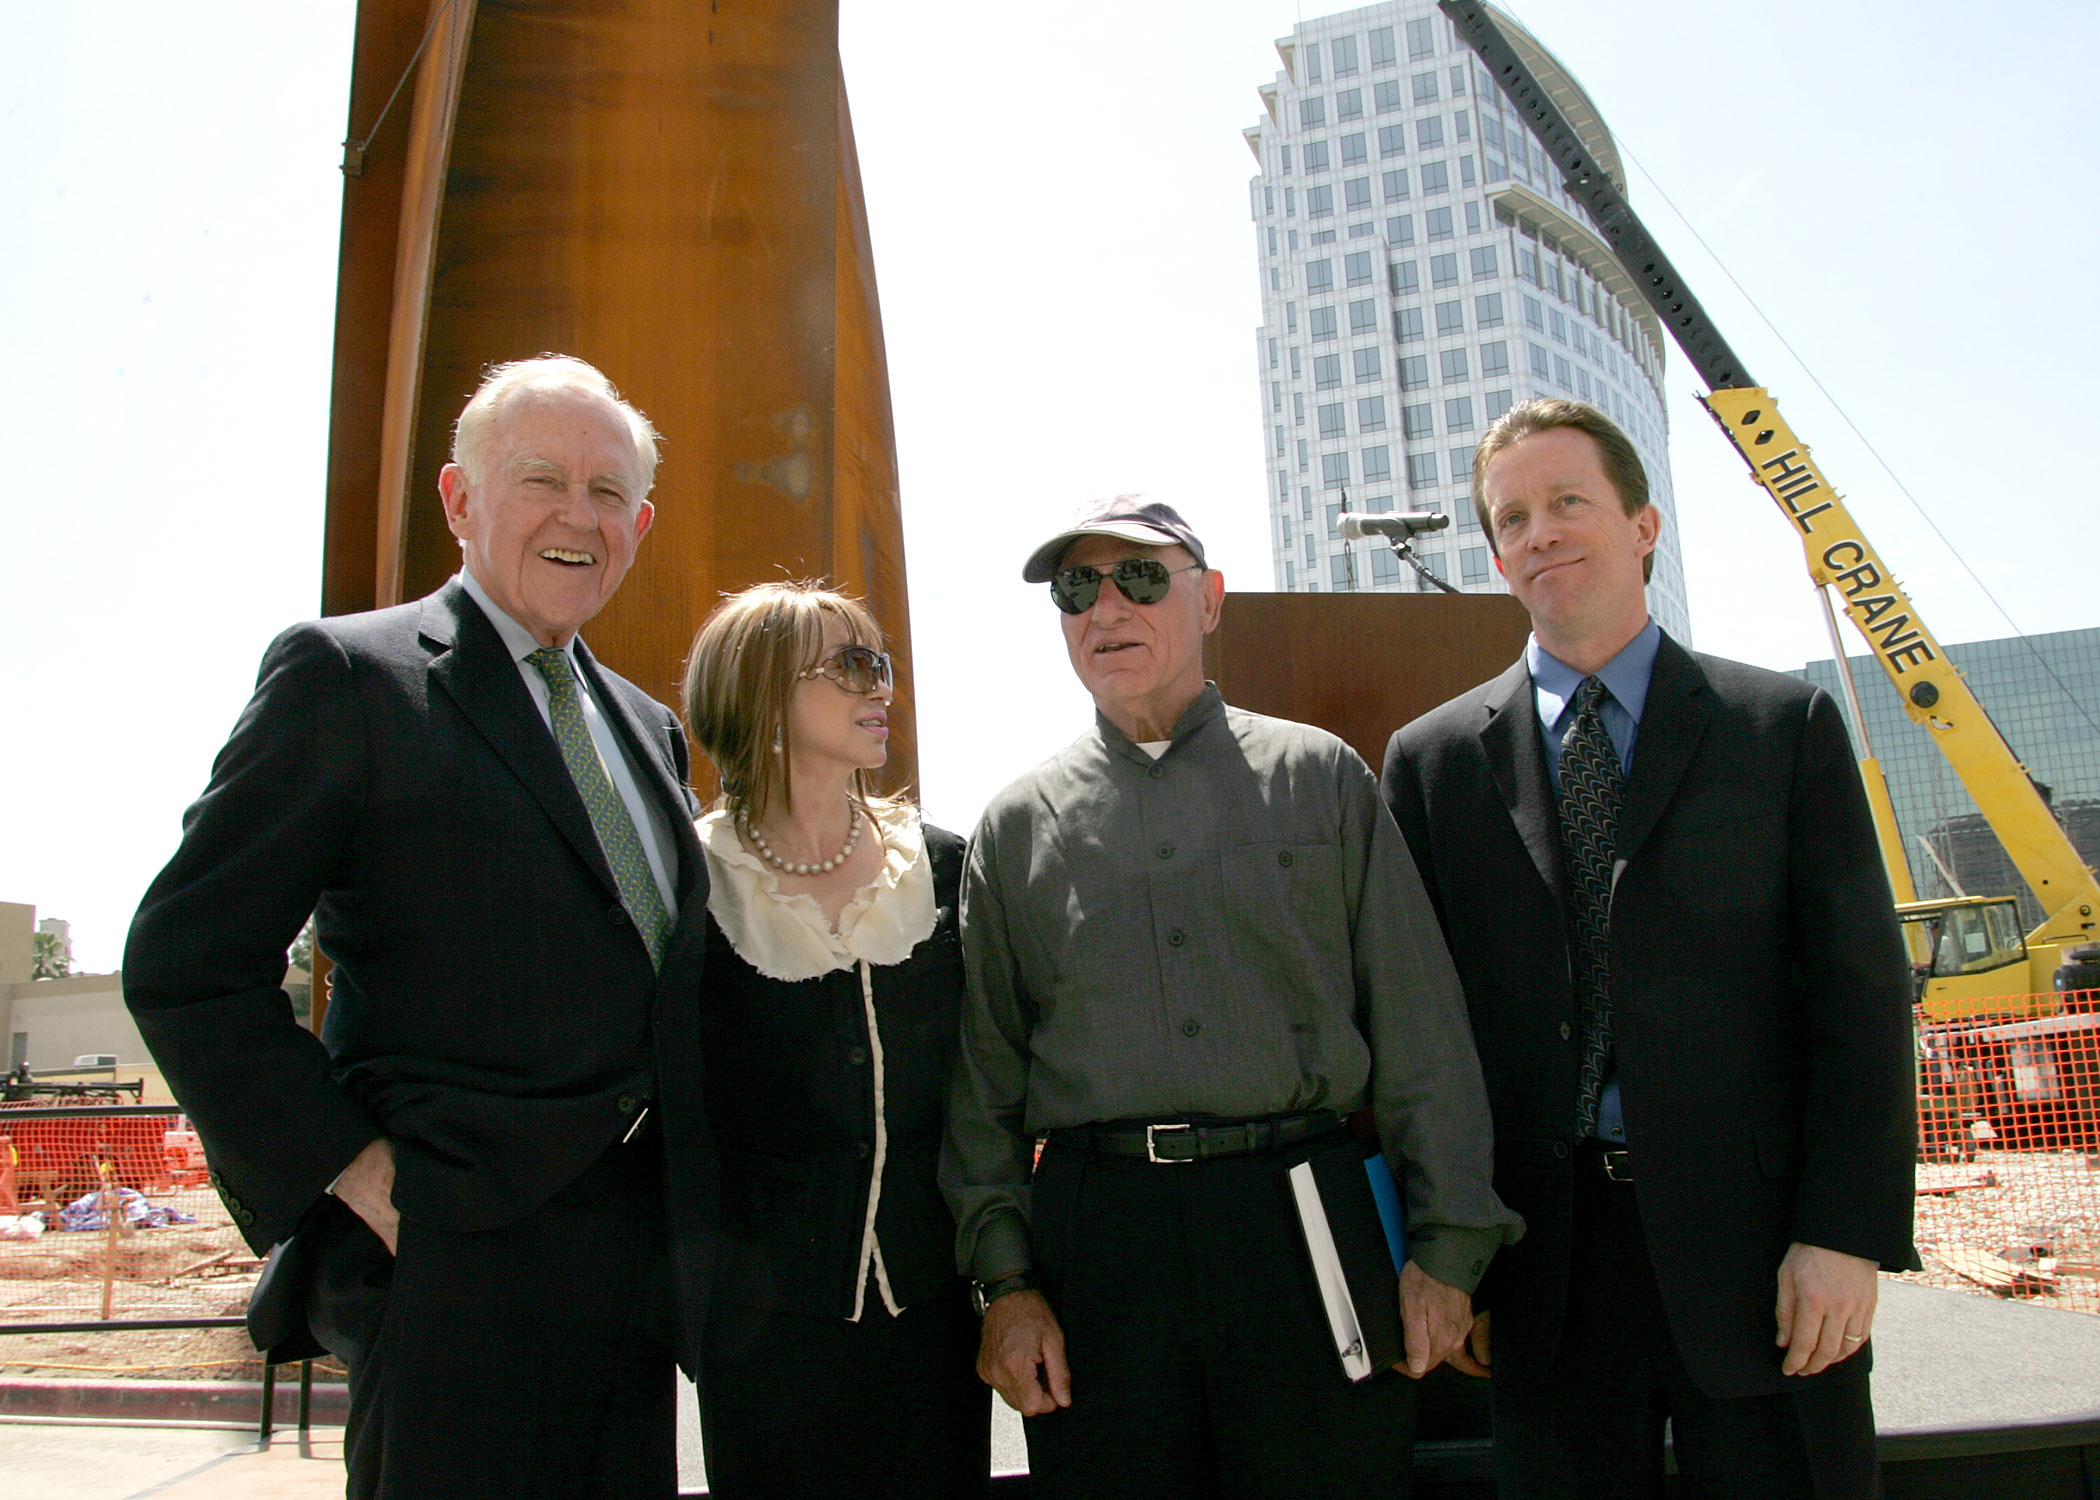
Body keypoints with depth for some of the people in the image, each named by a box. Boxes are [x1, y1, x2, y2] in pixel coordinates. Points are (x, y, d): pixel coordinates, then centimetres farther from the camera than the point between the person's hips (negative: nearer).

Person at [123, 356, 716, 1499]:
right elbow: (185, 966, -9)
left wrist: (691, 1227, 10)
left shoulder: (649, 730, 15)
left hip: (633, 1265, 7)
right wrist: (348, 1173, -14)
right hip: (455, 1262, -6)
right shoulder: (348, 674, -6)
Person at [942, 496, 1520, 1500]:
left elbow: (1420, 1028, 4)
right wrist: (1006, 1279, 1)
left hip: (1303, 1222, 0)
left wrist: (1447, 1244, 0)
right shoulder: (1017, 824, 9)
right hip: (1096, 1242, 1)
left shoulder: (1320, 776, 6)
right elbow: (983, 1071, 8)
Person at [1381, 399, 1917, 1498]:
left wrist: (1848, 1233, -8)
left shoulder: (1785, 726, 3)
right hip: (1546, 1258, 1)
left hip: (1756, 1242, 0)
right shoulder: (1433, 759, 5)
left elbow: (1860, 992, 0)